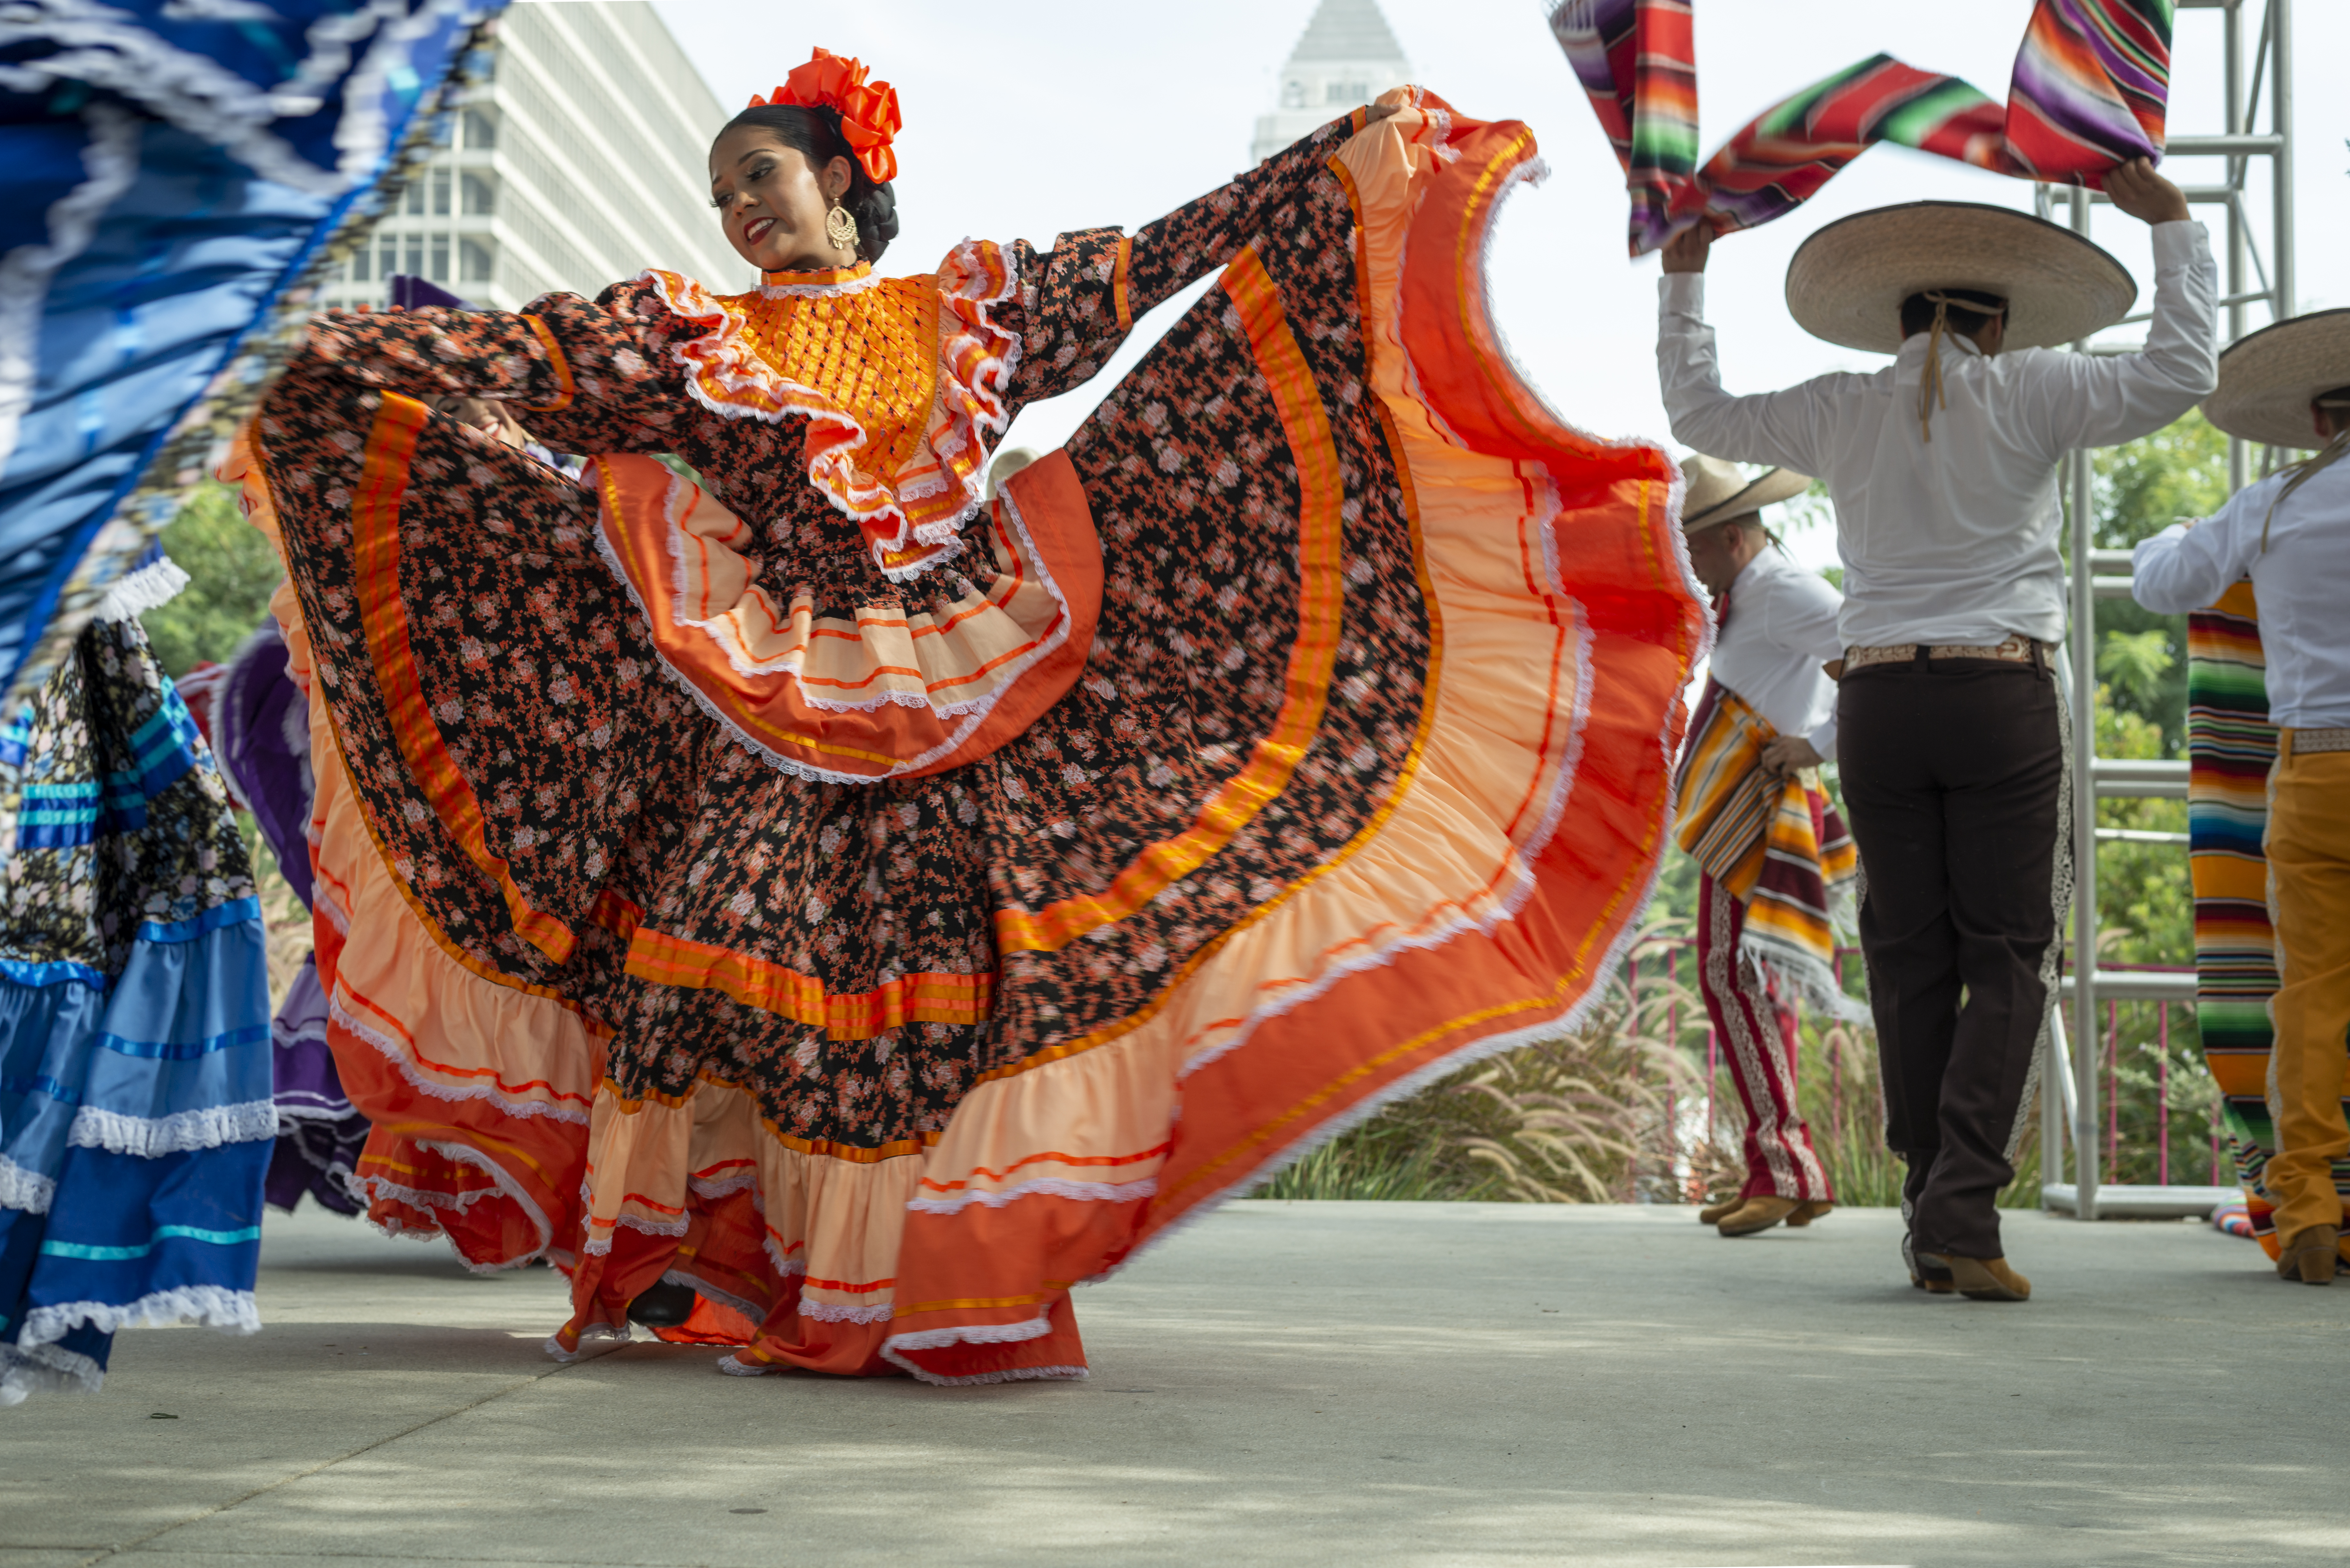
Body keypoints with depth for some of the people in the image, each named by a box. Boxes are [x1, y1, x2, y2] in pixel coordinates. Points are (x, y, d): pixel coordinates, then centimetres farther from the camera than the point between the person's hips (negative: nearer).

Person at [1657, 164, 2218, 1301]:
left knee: (1912, 961, 7)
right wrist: (2173, 231, 4)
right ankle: (1965, 1214, -14)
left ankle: (1930, 1226, 7)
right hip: (2002, 697, -3)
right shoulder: (2023, 393, 0)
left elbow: (1699, 412, 23)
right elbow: (2173, 378, -5)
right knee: (2007, 959, 0)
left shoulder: (1842, 412, 9)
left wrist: (1684, 278, 33)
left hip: (1878, 697, 3)